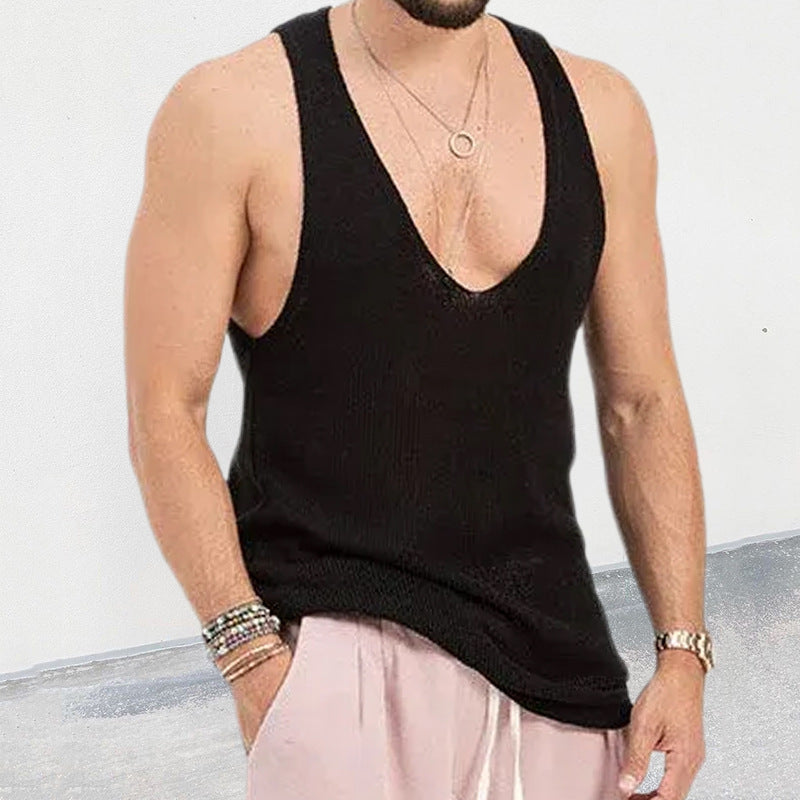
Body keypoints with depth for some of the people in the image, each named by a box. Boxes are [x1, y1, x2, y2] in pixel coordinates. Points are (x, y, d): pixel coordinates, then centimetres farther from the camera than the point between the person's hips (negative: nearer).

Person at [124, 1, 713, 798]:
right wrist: (252, 655, -14)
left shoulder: (598, 109, 6)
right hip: (339, 639, -4)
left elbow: (642, 404, 8)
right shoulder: (233, 110, -6)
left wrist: (682, 649, 3)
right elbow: (164, 412, -6)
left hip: (553, 651, 4)